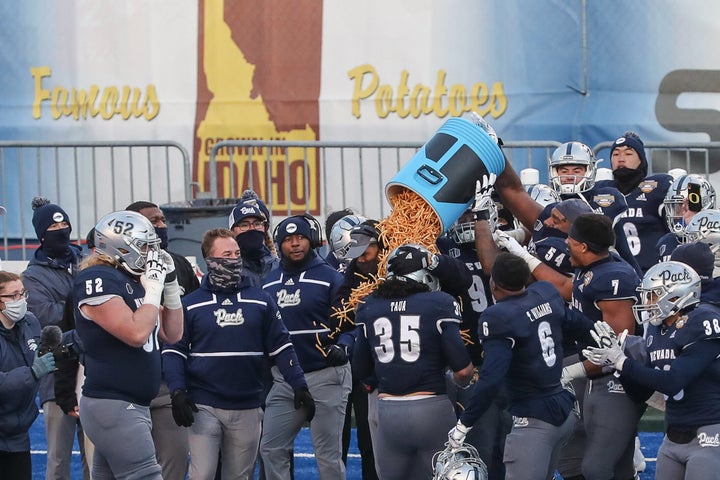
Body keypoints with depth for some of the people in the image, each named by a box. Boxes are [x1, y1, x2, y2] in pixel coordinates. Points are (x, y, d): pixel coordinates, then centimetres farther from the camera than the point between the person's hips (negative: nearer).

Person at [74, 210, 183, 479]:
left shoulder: (135, 280, 15)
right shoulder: (98, 280, -13)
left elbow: (172, 334, 19)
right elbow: (136, 333, -22)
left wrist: (170, 285, 9)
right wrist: (154, 290, -11)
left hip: (134, 405, 10)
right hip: (112, 405, -10)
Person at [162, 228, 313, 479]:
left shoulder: (260, 301, 7)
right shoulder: (190, 304, 3)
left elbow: (281, 348, 8)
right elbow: (174, 351, 1)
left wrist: (299, 386, -2)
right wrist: (178, 392, -13)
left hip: (247, 409, 2)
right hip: (204, 407, -2)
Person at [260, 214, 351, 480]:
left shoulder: (330, 278, -6)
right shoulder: (269, 283, 12)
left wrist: (342, 347, -21)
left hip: (324, 376, -6)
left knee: (328, 455, -1)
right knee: (271, 449, 3)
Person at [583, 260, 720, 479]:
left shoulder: (702, 324, -16)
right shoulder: (657, 330, 9)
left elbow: (672, 383, -23)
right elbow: (641, 392, 13)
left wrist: (622, 362, -17)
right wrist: (615, 360, -3)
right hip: (673, 439, 8)